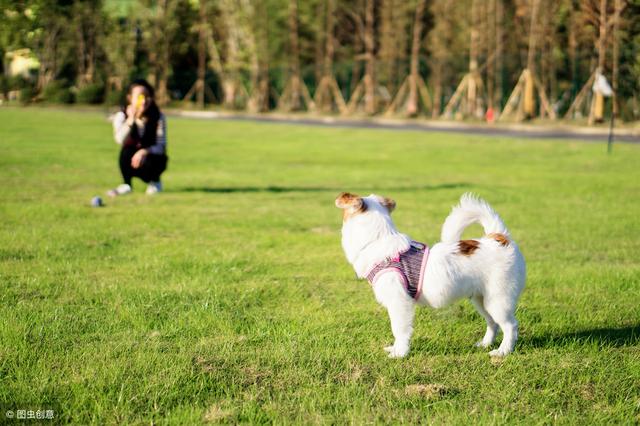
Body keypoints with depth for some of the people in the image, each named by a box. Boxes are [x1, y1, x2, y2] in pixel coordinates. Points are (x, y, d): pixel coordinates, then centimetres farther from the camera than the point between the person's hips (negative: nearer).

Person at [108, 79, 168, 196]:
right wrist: (131, 119, -42)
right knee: (126, 151, -32)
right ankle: (126, 185, -10)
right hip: (131, 160, 0)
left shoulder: (158, 117, -12)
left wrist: (145, 151, -35)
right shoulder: (122, 116, -12)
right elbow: (120, 140, -30)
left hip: (153, 157, 0)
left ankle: (155, 182, 2)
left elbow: (161, 147, -16)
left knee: (147, 161, -34)